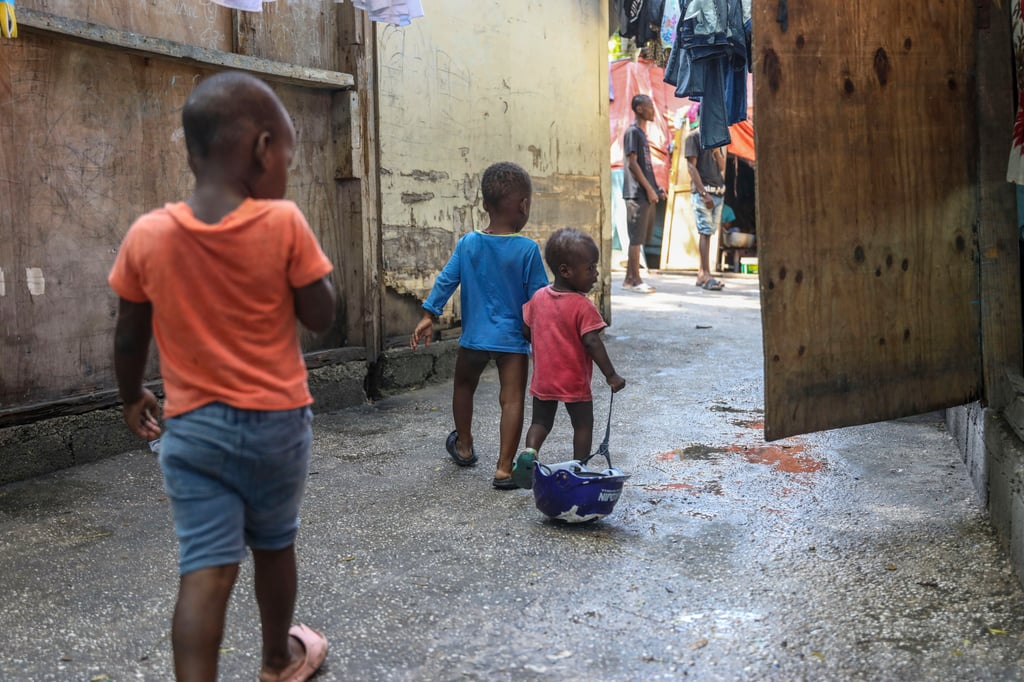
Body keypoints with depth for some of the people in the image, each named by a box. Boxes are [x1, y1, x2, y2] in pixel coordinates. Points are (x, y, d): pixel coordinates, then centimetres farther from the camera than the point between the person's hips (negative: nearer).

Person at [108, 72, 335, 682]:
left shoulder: (147, 235, -6)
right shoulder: (283, 225, -14)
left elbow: (130, 338, 3)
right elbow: (321, 316, -7)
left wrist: (132, 397, 20)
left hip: (193, 425, 1)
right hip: (277, 419, 0)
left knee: (207, 569, -1)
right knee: (274, 545, 20)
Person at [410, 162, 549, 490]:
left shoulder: (468, 244, -1)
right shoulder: (528, 249, -10)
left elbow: (446, 280, 0)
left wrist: (429, 314, 6)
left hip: (474, 336, 4)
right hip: (513, 339, -3)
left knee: (463, 385, 25)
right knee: (512, 399, -2)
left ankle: (464, 446, 40)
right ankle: (504, 469, -6)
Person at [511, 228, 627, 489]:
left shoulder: (538, 297, 0)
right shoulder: (583, 306, -18)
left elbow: (525, 332, 7)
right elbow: (592, 343, -23)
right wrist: (611, 375, -17)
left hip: (542, 378, 5)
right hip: (574, 381, -5)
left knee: (541, 421, 18)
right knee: (583, 425, 13)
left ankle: (529, 452, -6)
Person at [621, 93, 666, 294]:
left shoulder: (642, 133, 20)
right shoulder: (632, 132, -8)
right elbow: (632, 163, -15)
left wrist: (656, 188, 15)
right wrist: (649, 189, -16)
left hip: (646, 194, 9)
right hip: (637, 193, -9)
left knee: (639, 238, 9)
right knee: (636, 238, -7)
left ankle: (629, 279, 12)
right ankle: (635, 281, -4)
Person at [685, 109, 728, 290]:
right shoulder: (694, 137, -3)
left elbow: (722, 167, 14)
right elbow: (691, 166, -10)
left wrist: (717, 150, -4)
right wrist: (704, 193, -17)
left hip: (718, 191, 7)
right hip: (702, 191, -7)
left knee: (709, 233, 6)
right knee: (705, 232, -10)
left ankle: (701, 274, 9)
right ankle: (706, 275, -11)